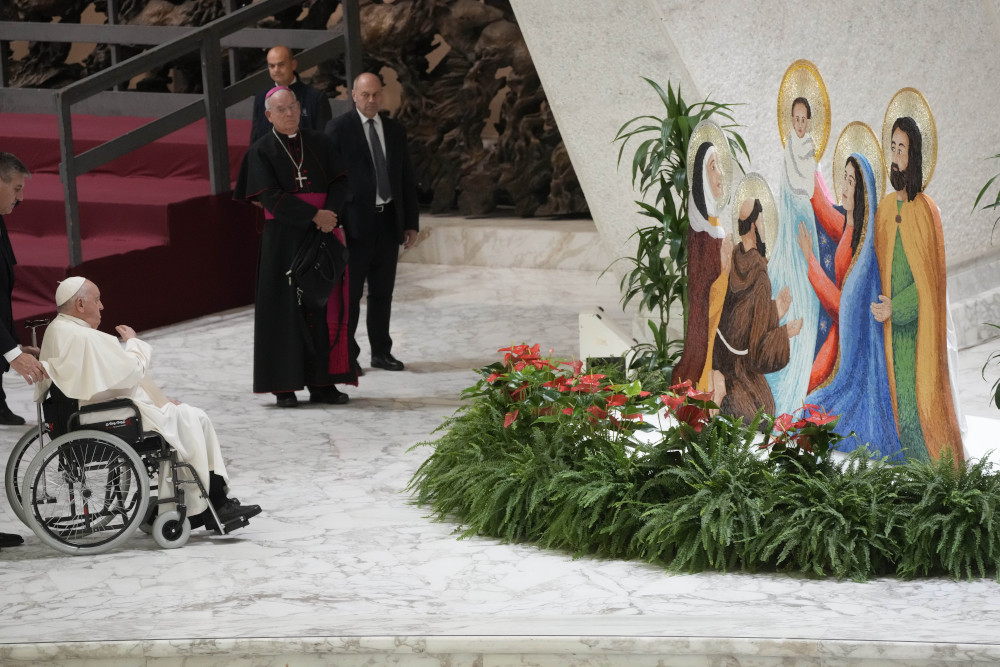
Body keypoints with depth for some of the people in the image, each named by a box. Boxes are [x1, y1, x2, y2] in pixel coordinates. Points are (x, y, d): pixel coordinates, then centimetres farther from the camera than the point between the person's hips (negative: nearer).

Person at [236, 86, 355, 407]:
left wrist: (331, 216, -15)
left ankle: (321, 383, 3)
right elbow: (270, 198, -11)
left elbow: (339, 183, 4)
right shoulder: (261, 151, -1)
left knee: (323, 306, 0)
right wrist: (314, 215, -16)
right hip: (283, 236, -3)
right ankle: (285, 386, -1)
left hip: (322, 234, 3)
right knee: (284, 307, -3)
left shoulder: (319, 143, 10)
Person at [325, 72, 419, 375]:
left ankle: (381, 352, 17)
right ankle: (346, 354, 4)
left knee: (382, 292, 10)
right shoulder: (339, 128, -4)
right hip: (355, 223, -5)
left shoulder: (394, 130, 12)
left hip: (389, 222, 5)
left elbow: (407, 179, 15)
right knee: (349, 292, -1)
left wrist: (411, 222, 9)